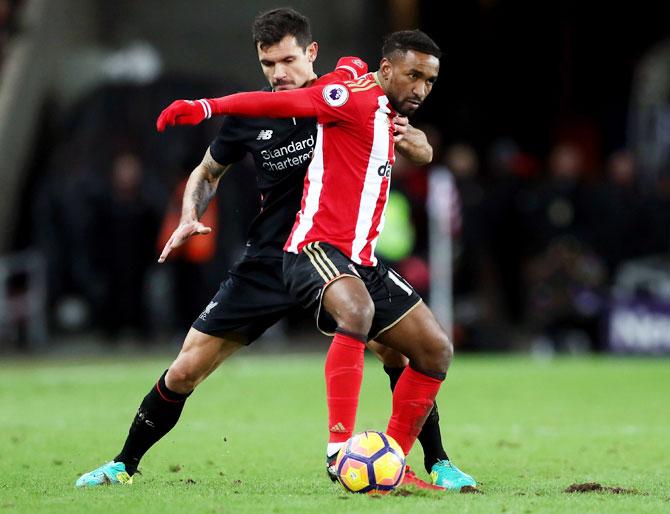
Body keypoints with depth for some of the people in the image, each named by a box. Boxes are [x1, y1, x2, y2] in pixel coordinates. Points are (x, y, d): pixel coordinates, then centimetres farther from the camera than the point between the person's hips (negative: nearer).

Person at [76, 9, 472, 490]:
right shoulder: (250, 115, -1)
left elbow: (423, 151, 0)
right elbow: (208, 171, 17)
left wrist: (407, 137, -23)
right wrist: (191, 216, -2)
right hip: (268, 264, 2)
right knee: (185, 371, -1)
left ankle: (437, 463, -6)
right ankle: (124, 465, 20)